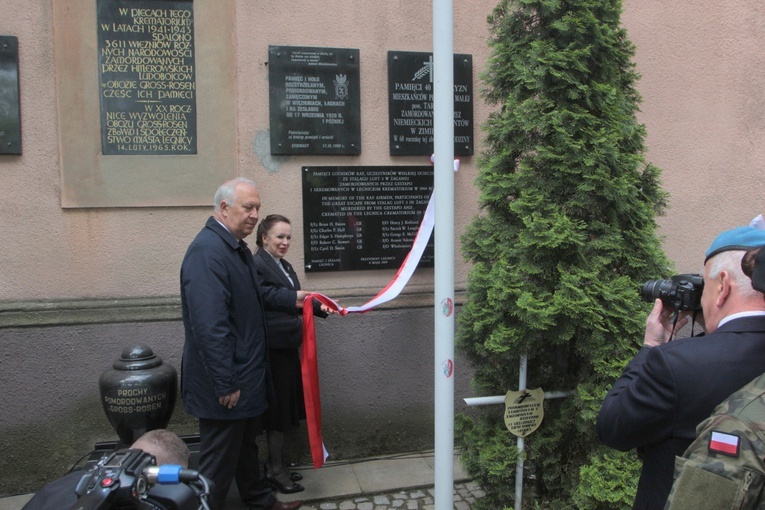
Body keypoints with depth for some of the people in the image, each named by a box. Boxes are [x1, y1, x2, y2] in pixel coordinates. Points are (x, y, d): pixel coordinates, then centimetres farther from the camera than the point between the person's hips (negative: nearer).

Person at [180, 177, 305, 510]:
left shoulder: (236, 247, 7)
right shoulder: (207, 252, -25)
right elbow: (210, 327, -29)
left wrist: (292, 298, 9)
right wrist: (226, 385, -26)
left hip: (245, 375, 11)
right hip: (225, 383, -11)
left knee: (246, 445, 27)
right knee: (219, 462, 7)